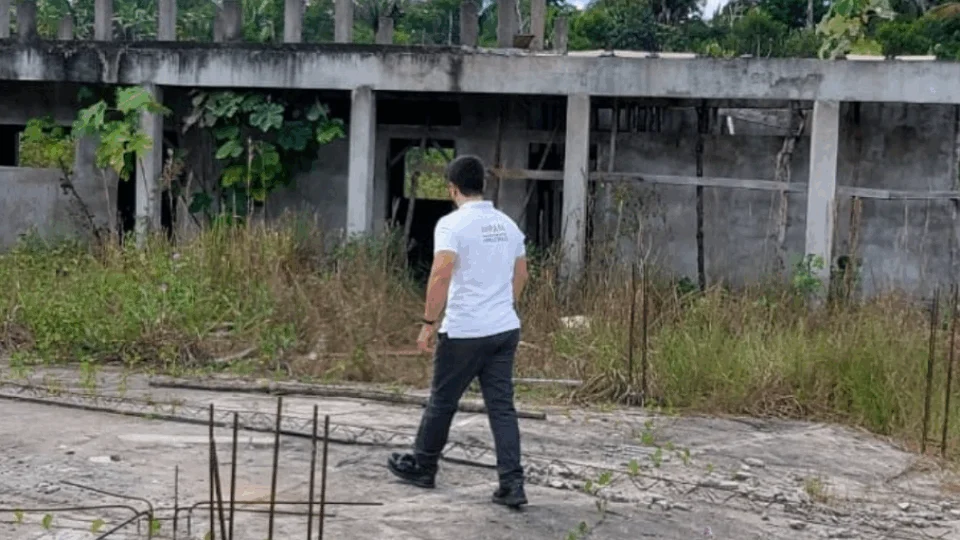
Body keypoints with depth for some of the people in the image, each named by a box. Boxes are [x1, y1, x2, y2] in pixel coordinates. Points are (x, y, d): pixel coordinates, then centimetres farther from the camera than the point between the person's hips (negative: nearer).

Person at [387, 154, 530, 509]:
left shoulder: (452, 224, -11)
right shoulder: (508, 225, 10)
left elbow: (441, 274, -22)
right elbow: (520, 276, 18)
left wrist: (428, 323, -15)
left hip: (464, 332, -6)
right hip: (506, 329, 6)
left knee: (442, 402, 11)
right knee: (502, 406, 6)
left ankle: (422, 466, 28)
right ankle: (512, 485, 0)